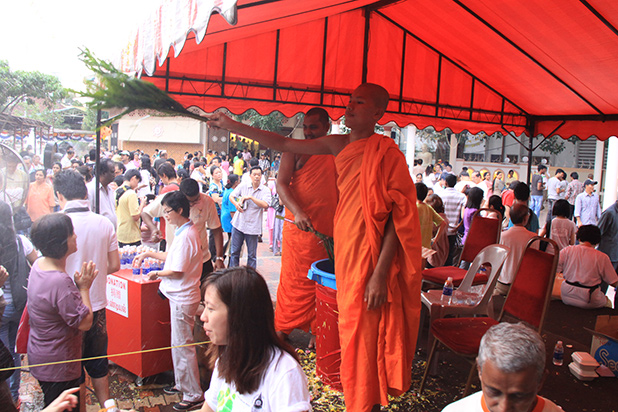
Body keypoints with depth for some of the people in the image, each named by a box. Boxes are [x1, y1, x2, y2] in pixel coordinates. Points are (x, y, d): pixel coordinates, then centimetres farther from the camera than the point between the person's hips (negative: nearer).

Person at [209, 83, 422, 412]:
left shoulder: (385, 153, -10)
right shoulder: (339, 145, 10)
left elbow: (398, 217, -14)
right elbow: (283, 144, 18)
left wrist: (380, 274, -20)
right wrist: (233, 126, 19)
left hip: (371, 260, -7)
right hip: (345, 255, 7)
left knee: (364, 339, 0)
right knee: (351, 333, 15)